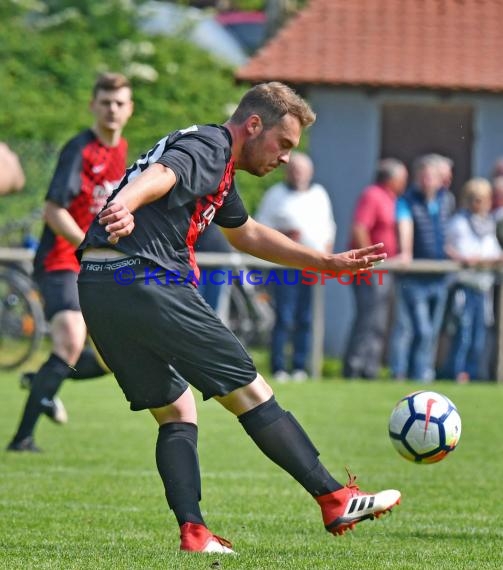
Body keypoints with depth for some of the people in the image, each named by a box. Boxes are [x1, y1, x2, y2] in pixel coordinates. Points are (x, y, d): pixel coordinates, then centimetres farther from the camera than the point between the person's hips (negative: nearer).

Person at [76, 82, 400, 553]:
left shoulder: (219, 169, 27)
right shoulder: (210, 147, -5)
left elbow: (245, 233, 44)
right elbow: (158, 176, -27)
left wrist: (328, 263, 47)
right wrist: (124, 206, -49)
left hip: (96, 289, 10)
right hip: (146, 281, -10)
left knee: (175, 411, 14)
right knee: (250, 392, -1)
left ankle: (192, 531, 0)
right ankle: (336, 500, 4)